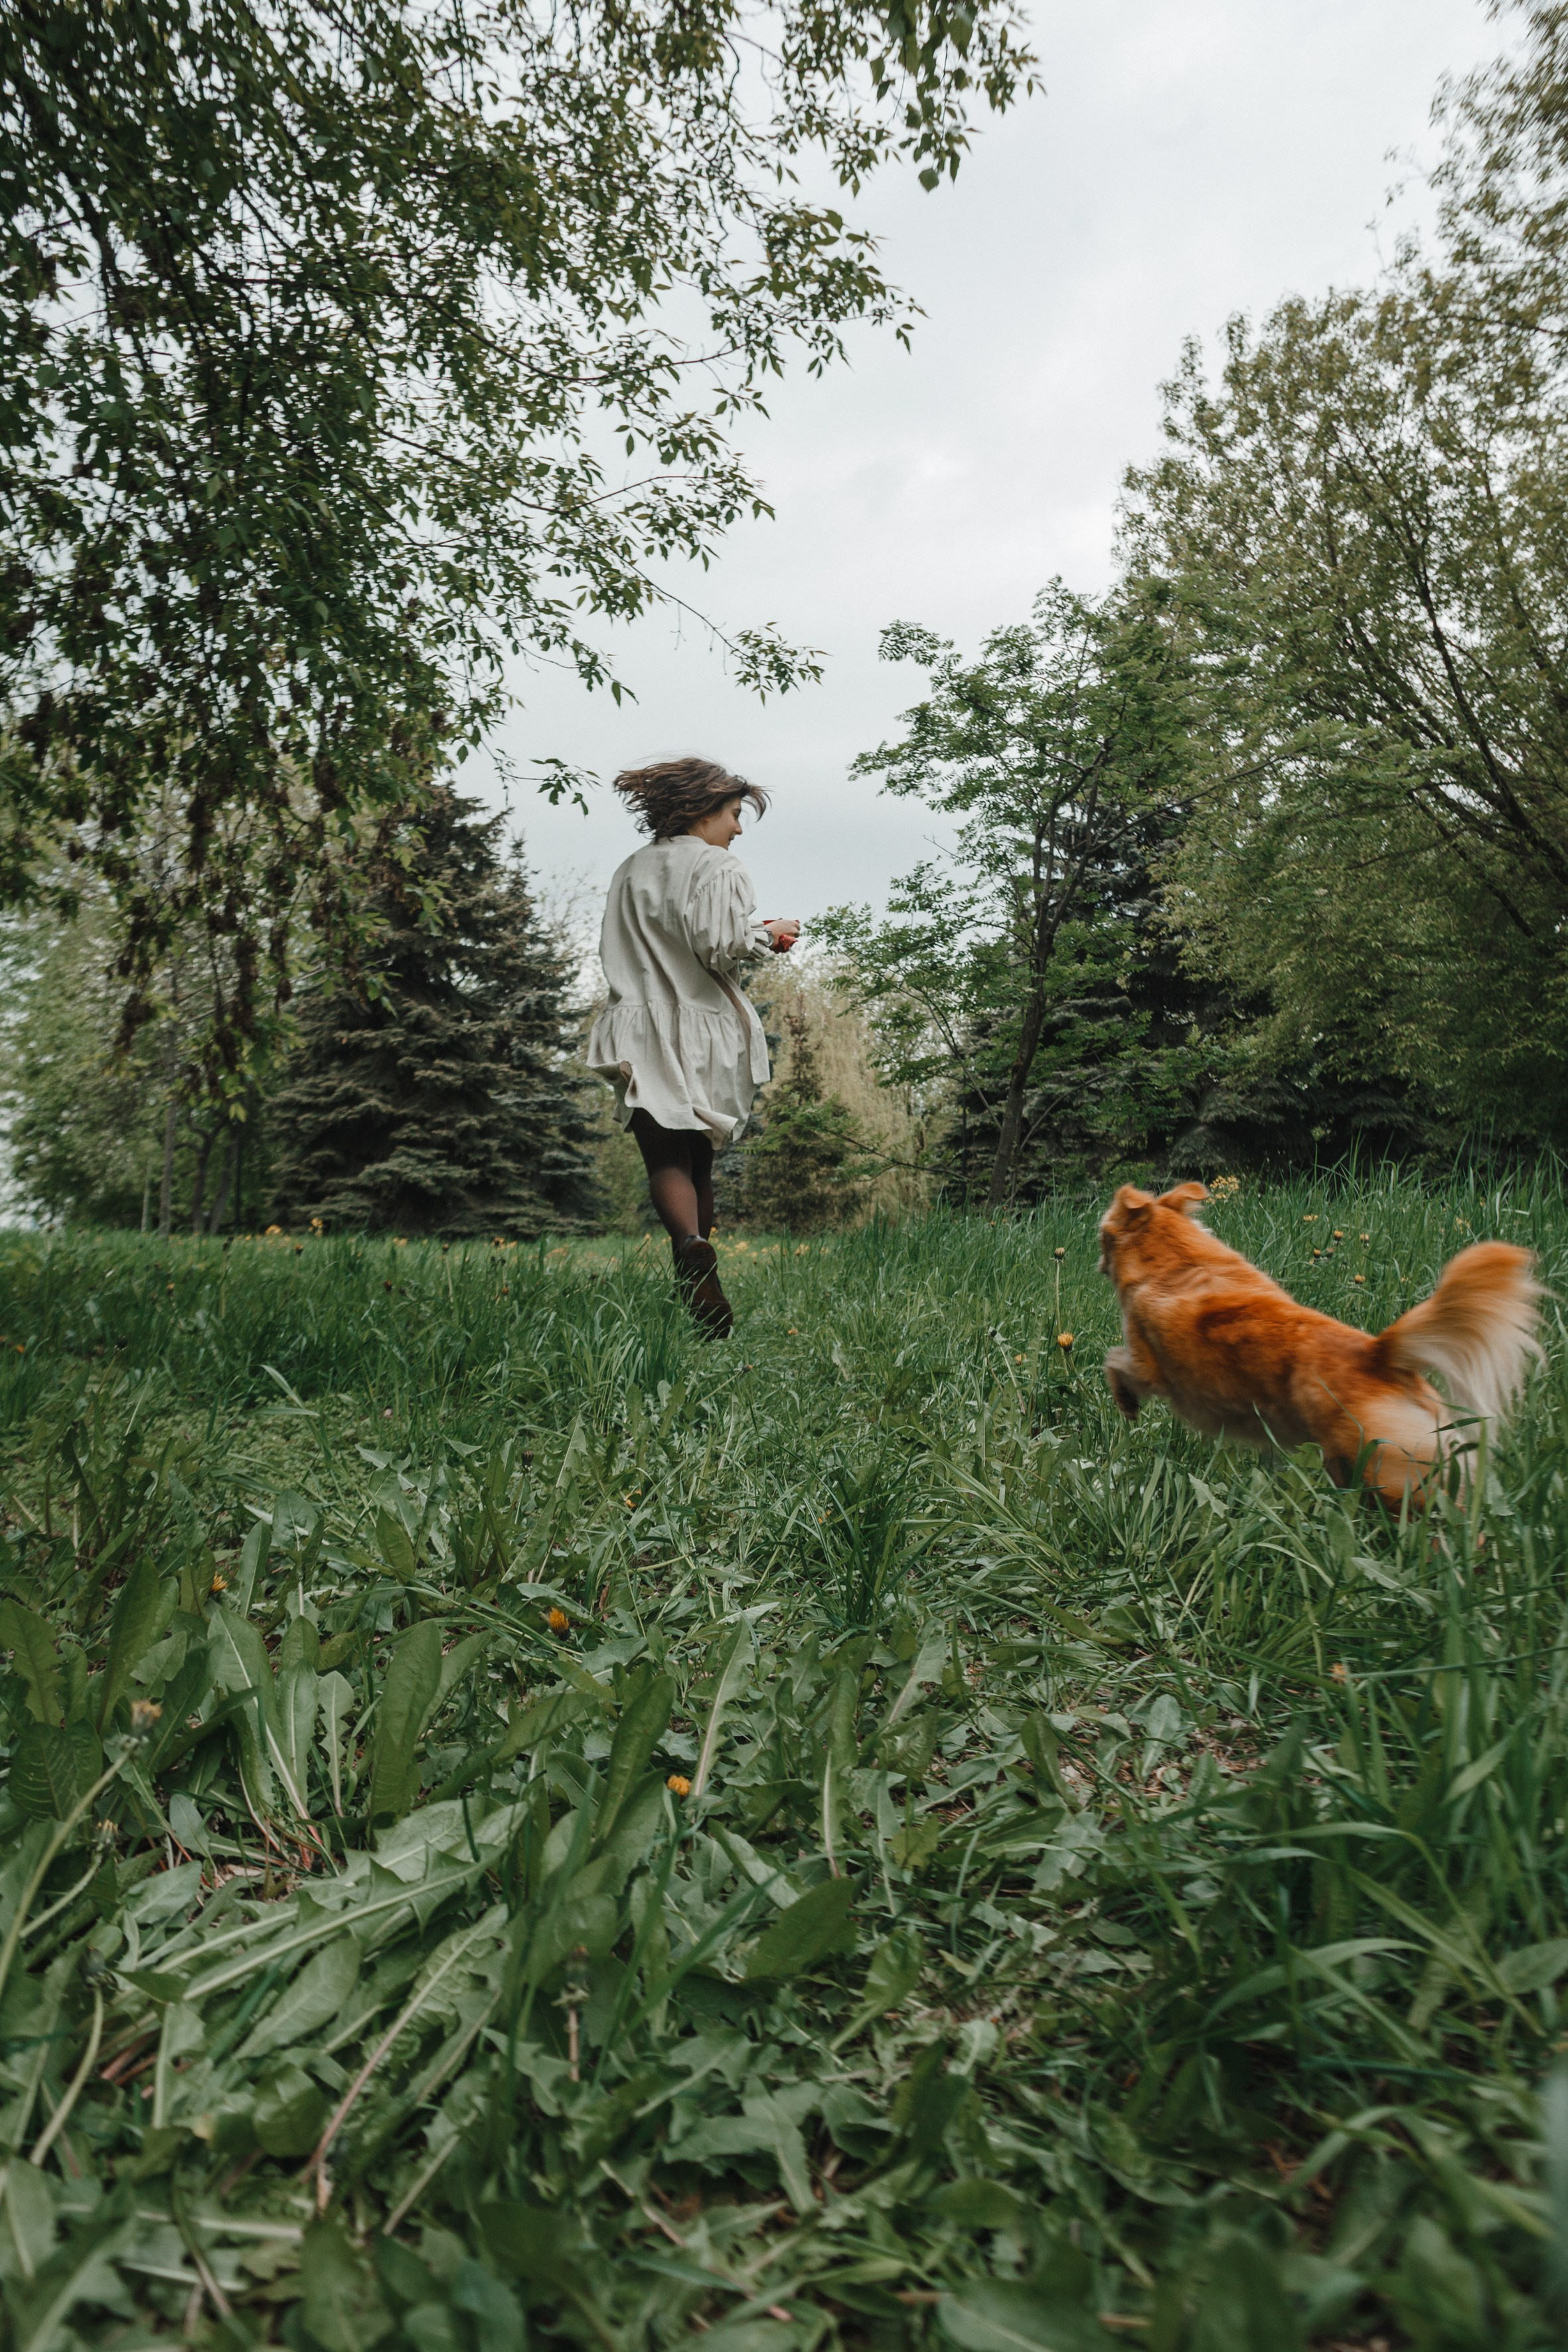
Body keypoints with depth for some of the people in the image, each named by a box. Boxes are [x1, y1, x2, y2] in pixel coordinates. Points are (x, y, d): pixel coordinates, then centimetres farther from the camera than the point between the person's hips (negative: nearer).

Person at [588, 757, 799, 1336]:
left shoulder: (629, 872, 13)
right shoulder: (716, 867, -4)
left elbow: (612, 952, 18)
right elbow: (722, 947, -16)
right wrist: (767, 936, 2)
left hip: (644, 1038, 3)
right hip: (704, 1037, -2)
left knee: (666, 1161, -4)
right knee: (698, 1161, 11)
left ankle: (691, 1244, -33)